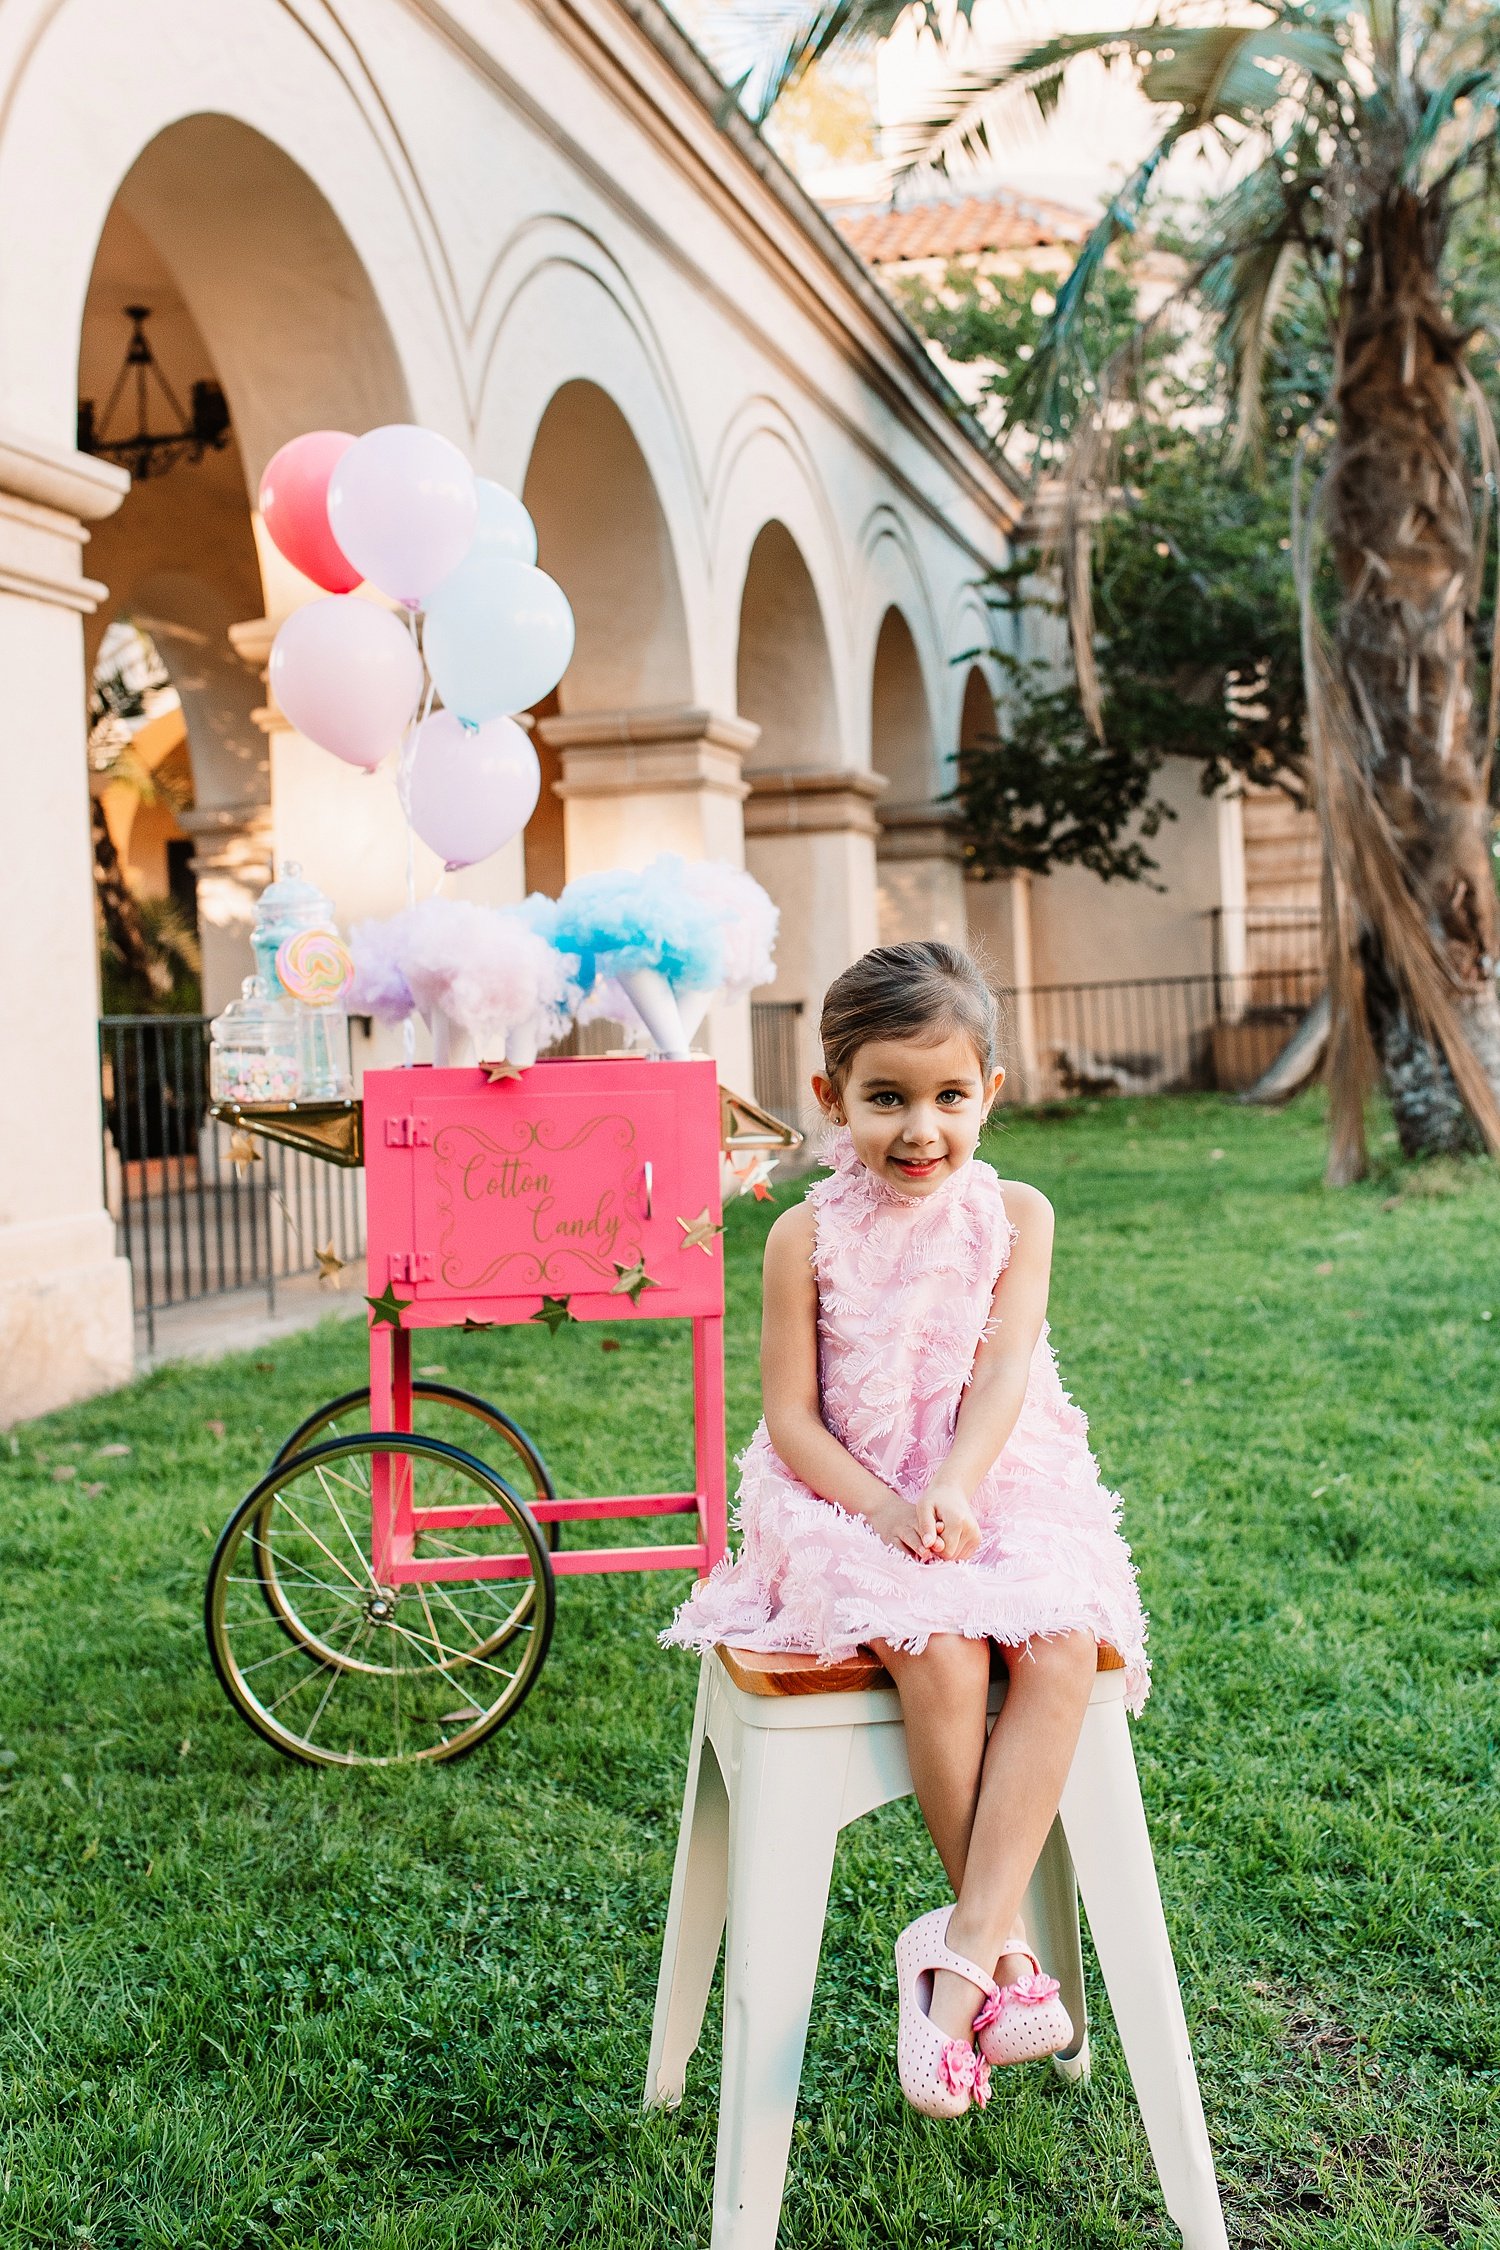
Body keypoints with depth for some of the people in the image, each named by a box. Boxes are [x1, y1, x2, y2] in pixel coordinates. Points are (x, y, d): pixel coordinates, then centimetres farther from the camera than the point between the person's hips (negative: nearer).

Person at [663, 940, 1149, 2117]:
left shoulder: (1014, 1215, 3)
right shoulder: (809, 1236, -2)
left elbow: (1003, 1372, -7)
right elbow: (791, 1416, -3)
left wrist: (952, 1491, -24)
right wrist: (884, 1507, -18)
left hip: (1000, 1488, 2)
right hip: (852, 1500, -2)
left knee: (1065, 1645, -28)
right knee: (939, 1653, -31)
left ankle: (963, 1947, -24)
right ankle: (1003, 1944, -15)